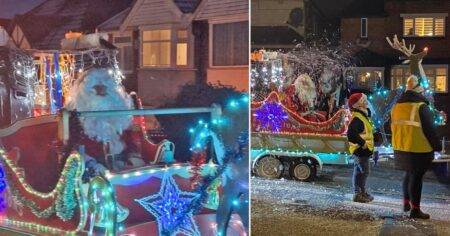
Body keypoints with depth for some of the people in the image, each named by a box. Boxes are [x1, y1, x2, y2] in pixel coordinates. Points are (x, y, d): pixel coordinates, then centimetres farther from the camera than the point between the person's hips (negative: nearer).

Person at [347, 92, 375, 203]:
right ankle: (359, 194, -4)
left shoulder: (363, 115, 14)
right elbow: (351, 134, -31)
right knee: (364, 171, -8)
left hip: (363, 150, 11)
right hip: (361, 150, -11)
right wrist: (362, 143, -23)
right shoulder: (357, 118, -21)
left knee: (359, 171, 16)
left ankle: (361, 192, 26)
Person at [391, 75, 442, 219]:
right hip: (418, 150, -7)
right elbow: (430, 130, -13)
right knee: (416, 177, 0)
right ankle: (415, 209, 5)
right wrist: (437, 146, -2)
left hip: (401, 149, 7)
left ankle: (406, 203, 32)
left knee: (409, 174, 22)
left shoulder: (396, 106, 8)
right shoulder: (421, 107, -15)